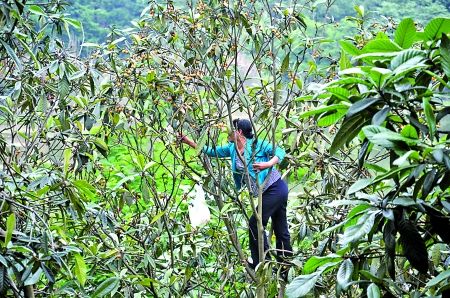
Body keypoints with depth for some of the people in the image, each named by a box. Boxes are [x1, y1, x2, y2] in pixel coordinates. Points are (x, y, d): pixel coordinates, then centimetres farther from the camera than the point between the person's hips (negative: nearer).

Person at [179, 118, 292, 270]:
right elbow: (211, 151, 13)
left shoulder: (256, 144, -13)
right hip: (267, 193, 8)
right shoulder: (231, 149, 10)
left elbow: (280, 152, -15)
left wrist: (268, 164, -31)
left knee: (255, 225, -7)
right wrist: (189, 142, 8)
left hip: (275, 188, -8)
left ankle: (262, 262, 2)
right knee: (280, 229, 11)